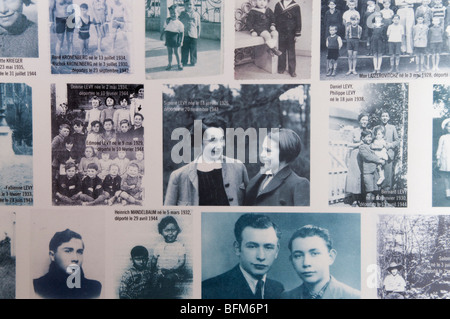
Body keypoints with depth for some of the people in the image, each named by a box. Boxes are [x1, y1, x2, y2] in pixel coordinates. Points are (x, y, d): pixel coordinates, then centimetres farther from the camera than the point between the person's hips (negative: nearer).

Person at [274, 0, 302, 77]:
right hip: (280, 33, 2)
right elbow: (274, 18, 9)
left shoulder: (296, 6, -7)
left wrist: (297, 34, -7)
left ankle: (292, 70, 13)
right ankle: (281, 67, 25)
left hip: (291, 34, -2)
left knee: (291, 51, 5)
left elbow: (298, 21, -5)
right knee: (281, 50, 11)